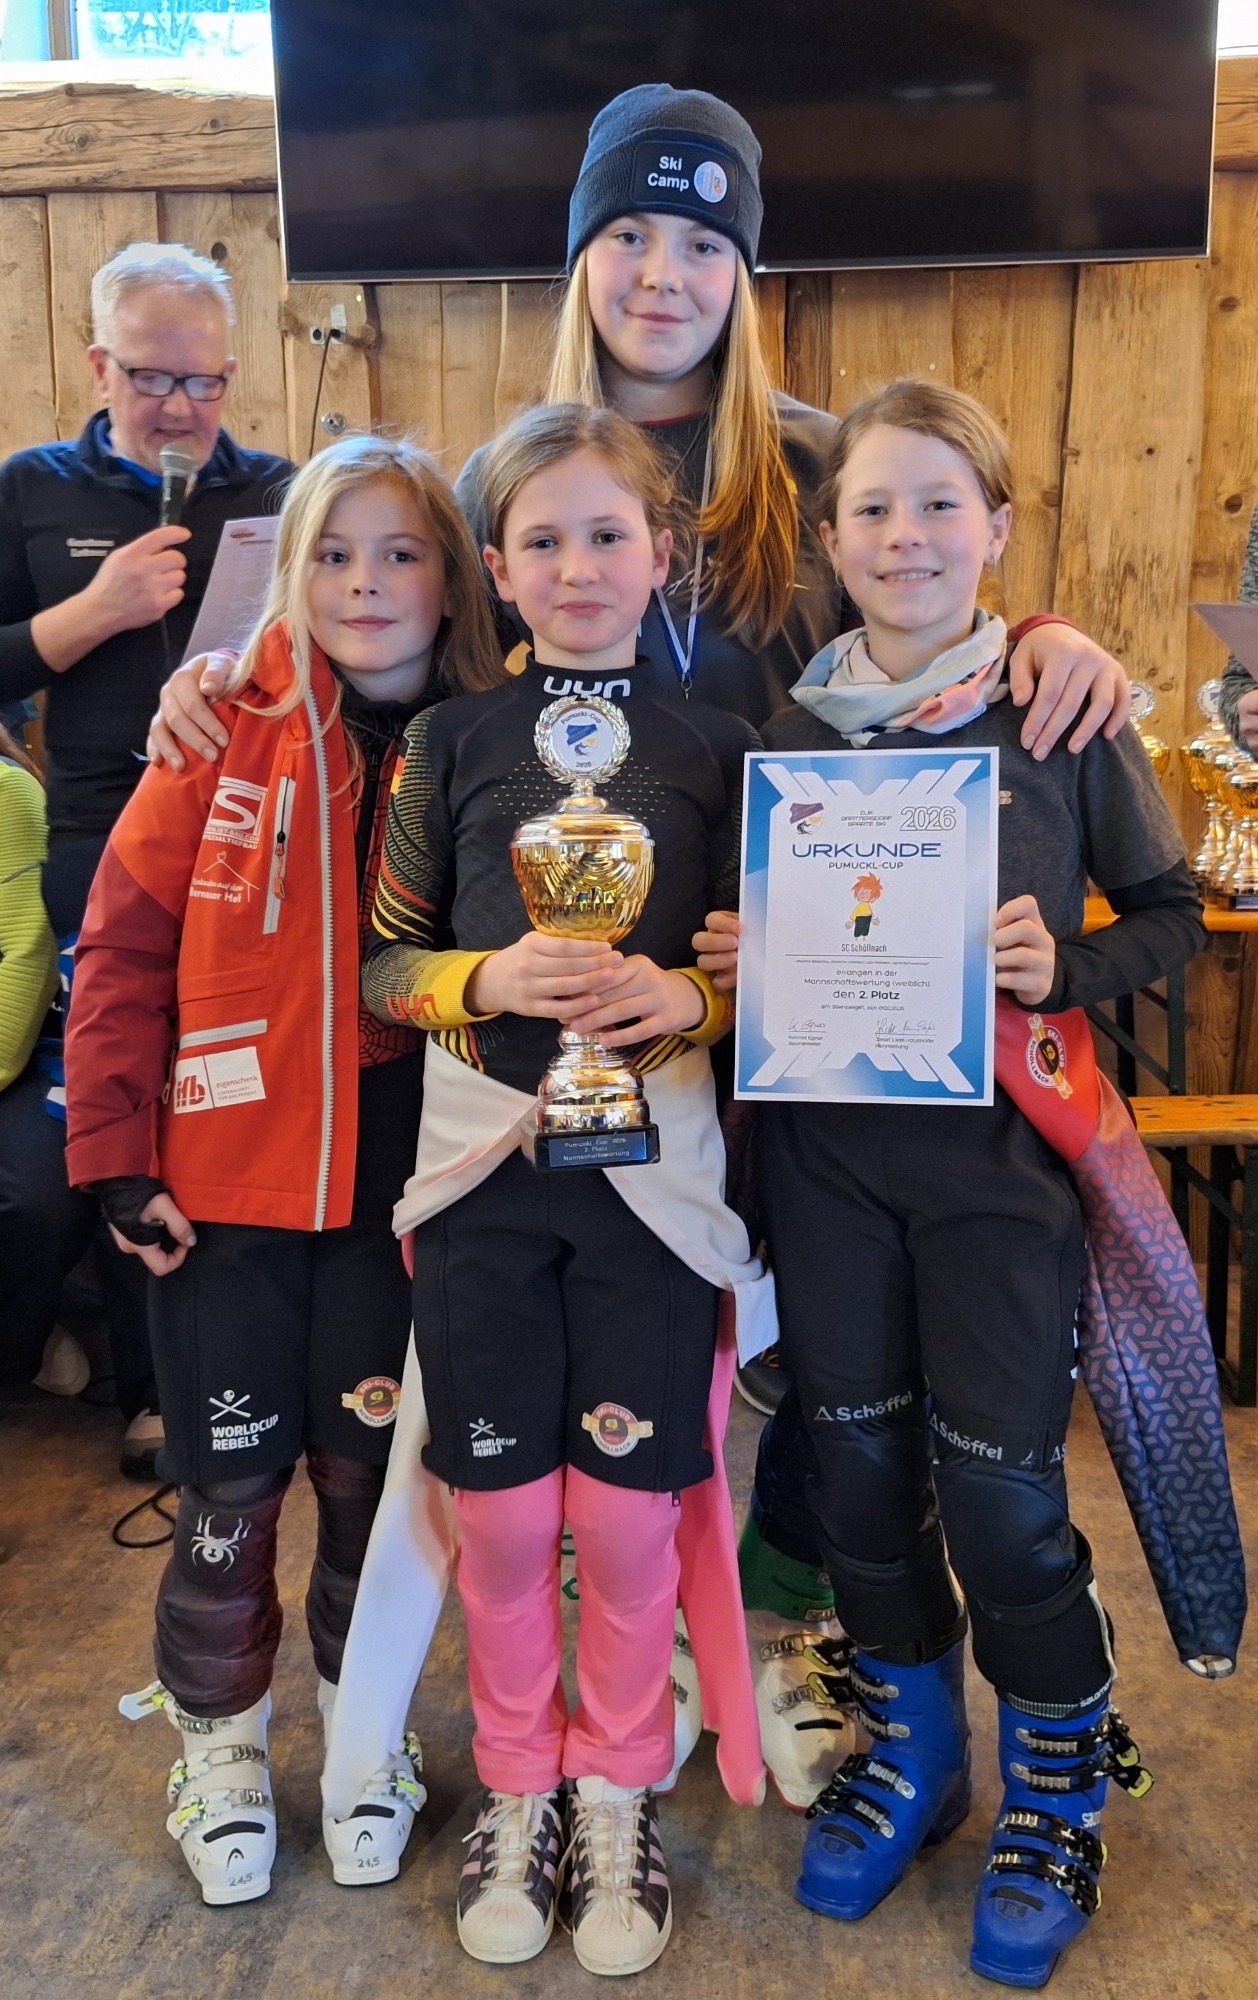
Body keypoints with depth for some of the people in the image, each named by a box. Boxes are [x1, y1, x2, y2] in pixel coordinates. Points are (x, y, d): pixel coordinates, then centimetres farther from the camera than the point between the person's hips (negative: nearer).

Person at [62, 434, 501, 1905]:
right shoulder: (230, 731, -5)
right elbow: (124, 946, -3)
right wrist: (116, 1152, -5)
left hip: (398, 1188, 1)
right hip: (223, 1184, 0)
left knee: (372, 1473, 13)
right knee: (230, 1491, 10)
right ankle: (220, 1750, 36)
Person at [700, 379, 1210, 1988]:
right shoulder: (786, 726, 4)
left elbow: (1171, 914, 2)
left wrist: (1065, 968, -16)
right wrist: (733, 960, -10)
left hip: (995, 1145, -3)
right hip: (824, 1146, 3)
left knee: (997, 1486, 2)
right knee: (857, 1463, 13)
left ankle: (1060, 1785, 30)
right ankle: (910, 1746, 38)